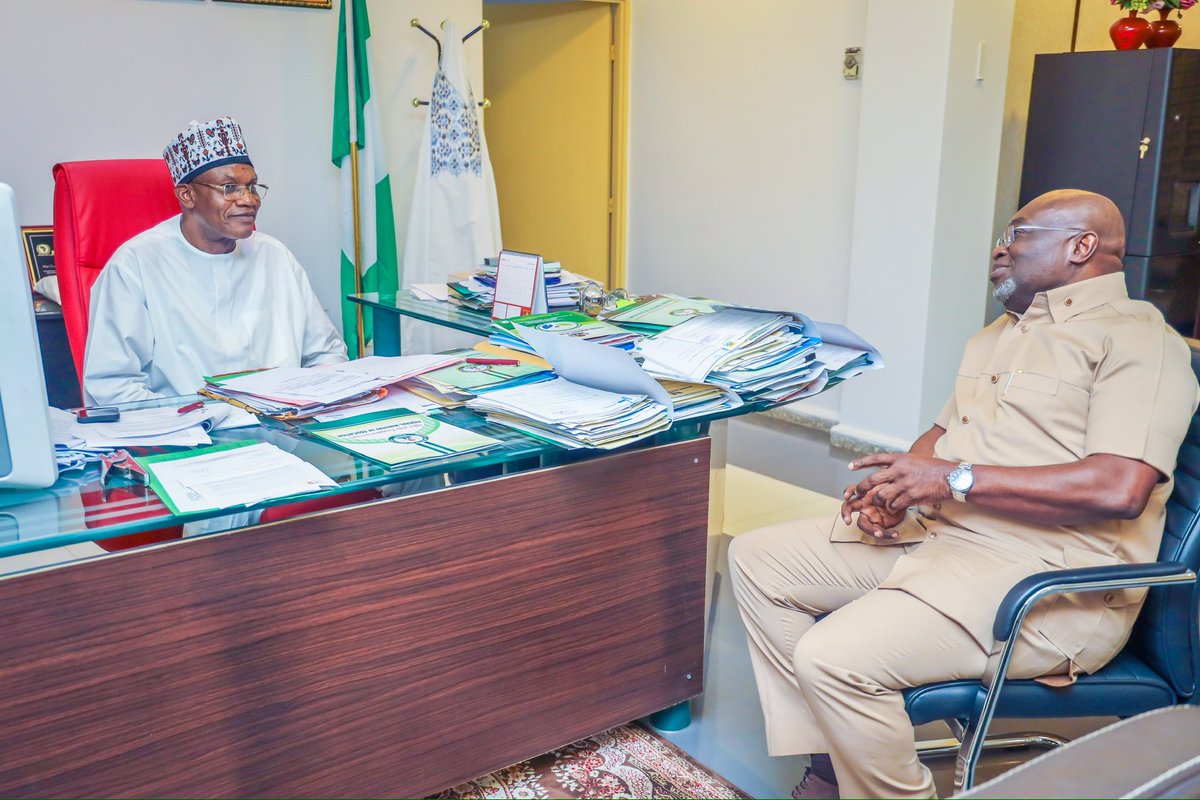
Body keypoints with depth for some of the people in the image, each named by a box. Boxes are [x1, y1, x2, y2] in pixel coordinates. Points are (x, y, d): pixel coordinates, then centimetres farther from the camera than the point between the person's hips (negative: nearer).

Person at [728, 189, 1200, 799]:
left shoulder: (1138, 339, -7)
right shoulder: (997, 334, 23)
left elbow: (1119, 489, -21)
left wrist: (955, 478, -19)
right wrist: (892, 487, 1)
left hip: (1048, 578, -10)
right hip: (931, 533, 10)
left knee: (833, 656, -29)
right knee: (756, 557, 2)